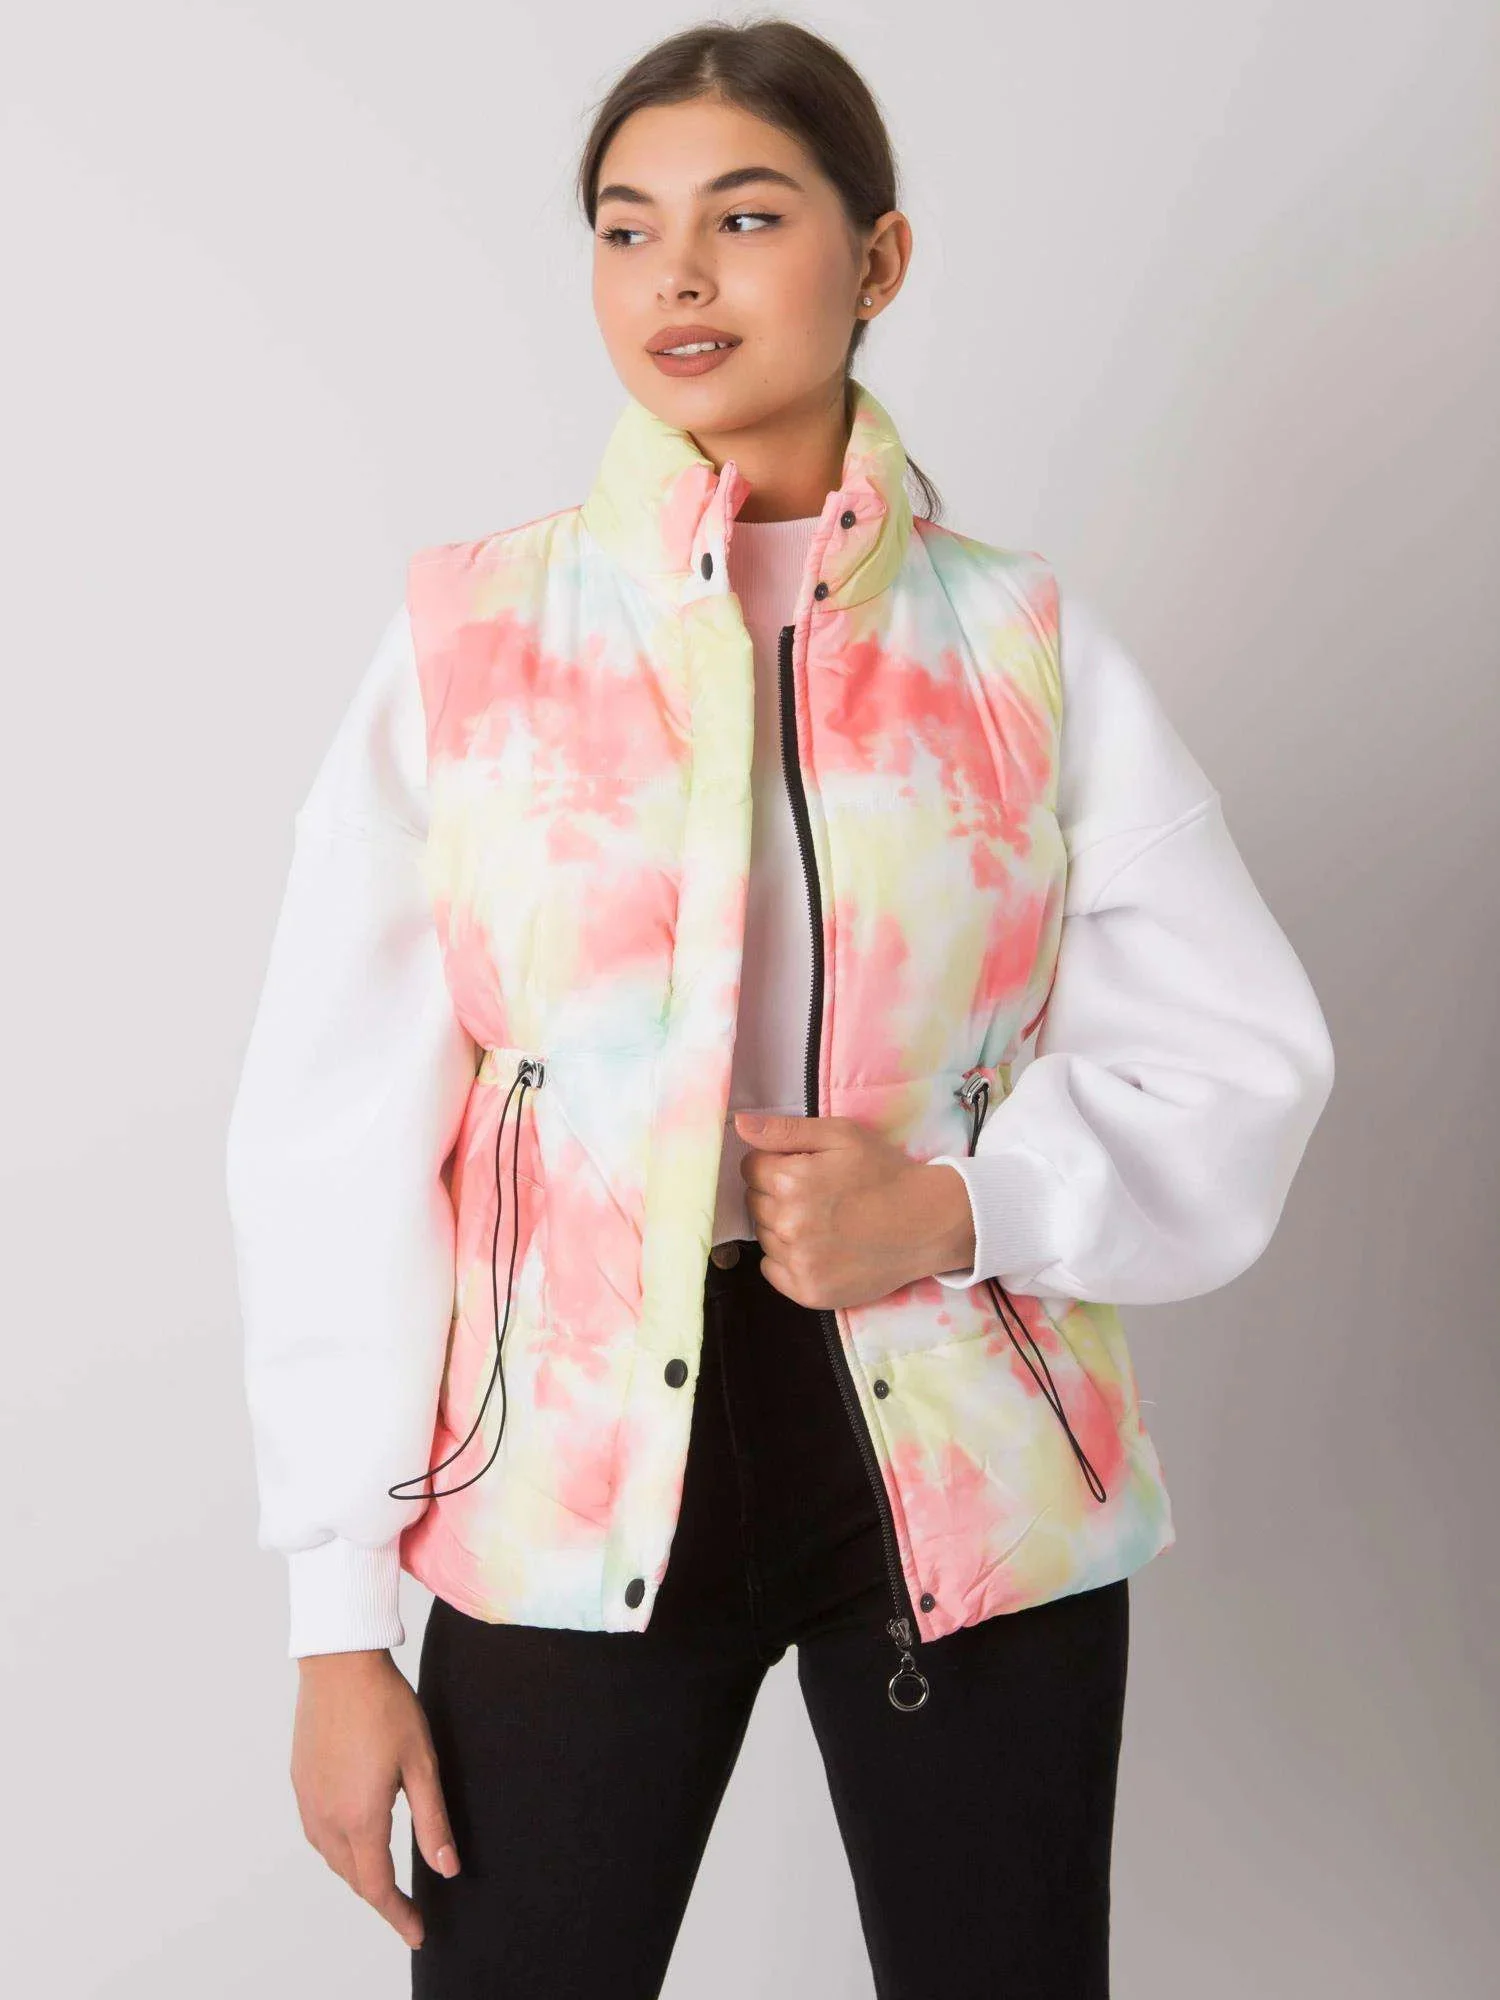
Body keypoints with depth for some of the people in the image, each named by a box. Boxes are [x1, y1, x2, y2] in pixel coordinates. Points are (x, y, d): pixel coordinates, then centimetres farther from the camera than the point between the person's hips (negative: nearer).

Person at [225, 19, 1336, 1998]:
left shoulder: (1029, 648, 2)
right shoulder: (474, 637, -1)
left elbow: (1239, 1052, 4)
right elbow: (335, 1124, -2)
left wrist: (963, 1200, -15)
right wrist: (339, 1615, -3)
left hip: (972, 1477, 1)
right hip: (577, 1484, -1)